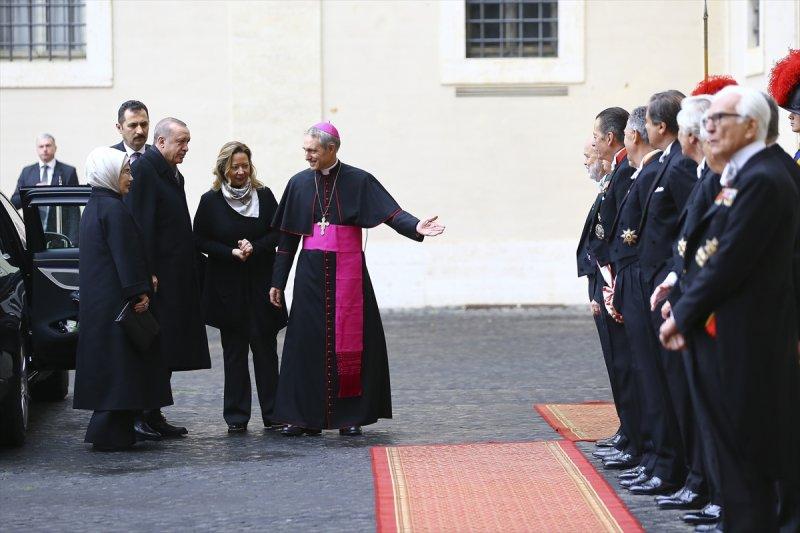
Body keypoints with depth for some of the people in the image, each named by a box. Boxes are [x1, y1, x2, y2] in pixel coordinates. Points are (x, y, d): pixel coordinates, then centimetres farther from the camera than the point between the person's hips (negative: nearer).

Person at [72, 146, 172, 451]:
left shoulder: (93, 207, 15)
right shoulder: (114, 209, -15)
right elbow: (126, 255, -19)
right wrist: (139, 292, -16)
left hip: (96, 299, 10)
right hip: (115, 299, -10)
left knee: (106, 367, 12)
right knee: (120, 365, -5)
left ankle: (108, 433, 15)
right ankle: (111, 434, -5)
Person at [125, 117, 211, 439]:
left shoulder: (172, 174, 18)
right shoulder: (143, 170, -11)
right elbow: (139, 225, -17)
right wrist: (146, 273, -21)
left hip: (177, 276, 9)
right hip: (157, 276, -9)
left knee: (168, 349, 9)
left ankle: (152, 413, 14)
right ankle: (140, 415, -4)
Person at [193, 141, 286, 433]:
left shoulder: (264, 196, 3)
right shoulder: (211, 201, 0)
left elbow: (278, 234, 3)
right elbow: (200, 240, 2)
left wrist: (254, 247, -14)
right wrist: (231, 252, -11)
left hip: (261, 284, 0)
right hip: (227, 286, 0)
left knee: (265, 347, -1)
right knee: (234, 350, 3)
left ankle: (272, 412, 6)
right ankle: (236, 417, 8)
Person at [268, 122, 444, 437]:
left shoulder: (359, 181, -2)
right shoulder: (299, 184, 6)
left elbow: (391, 212, -11)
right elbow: (288, 237, 9)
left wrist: (415, 227, -32)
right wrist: (278, 281, 8)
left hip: (347, 272, -2)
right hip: (311, 272, 2)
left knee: (349, 340, -1)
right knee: (308, 342, -1)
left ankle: (350, 415, 5)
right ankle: (307, 416, 4)